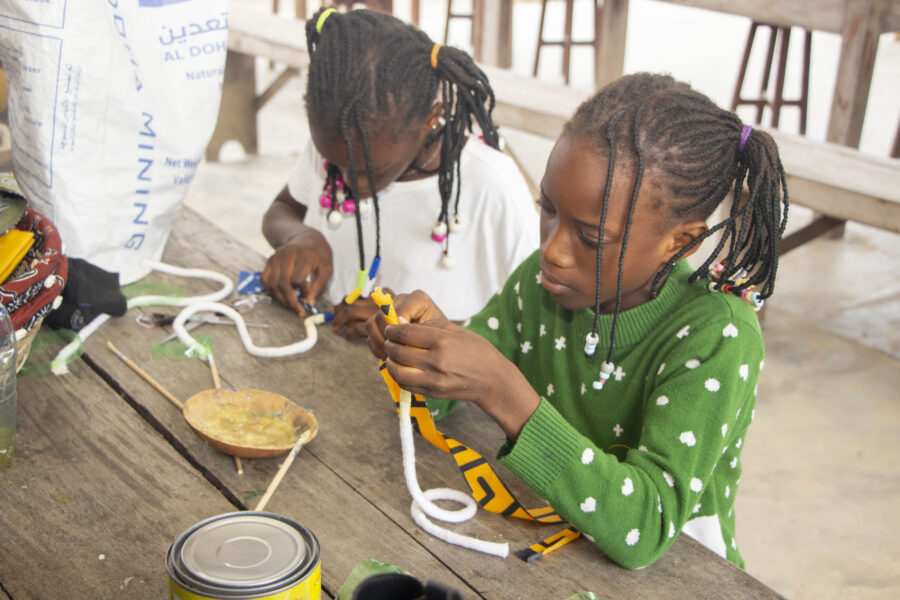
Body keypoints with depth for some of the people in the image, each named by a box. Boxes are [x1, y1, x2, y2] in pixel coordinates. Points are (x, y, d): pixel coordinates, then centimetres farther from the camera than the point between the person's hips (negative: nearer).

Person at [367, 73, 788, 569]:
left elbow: (644, 532, -31)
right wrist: (435, 338, -17)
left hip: (674, 575, -3)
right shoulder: (547, 277, -6)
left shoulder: (717, 338, -22)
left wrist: (501, 391, -37)